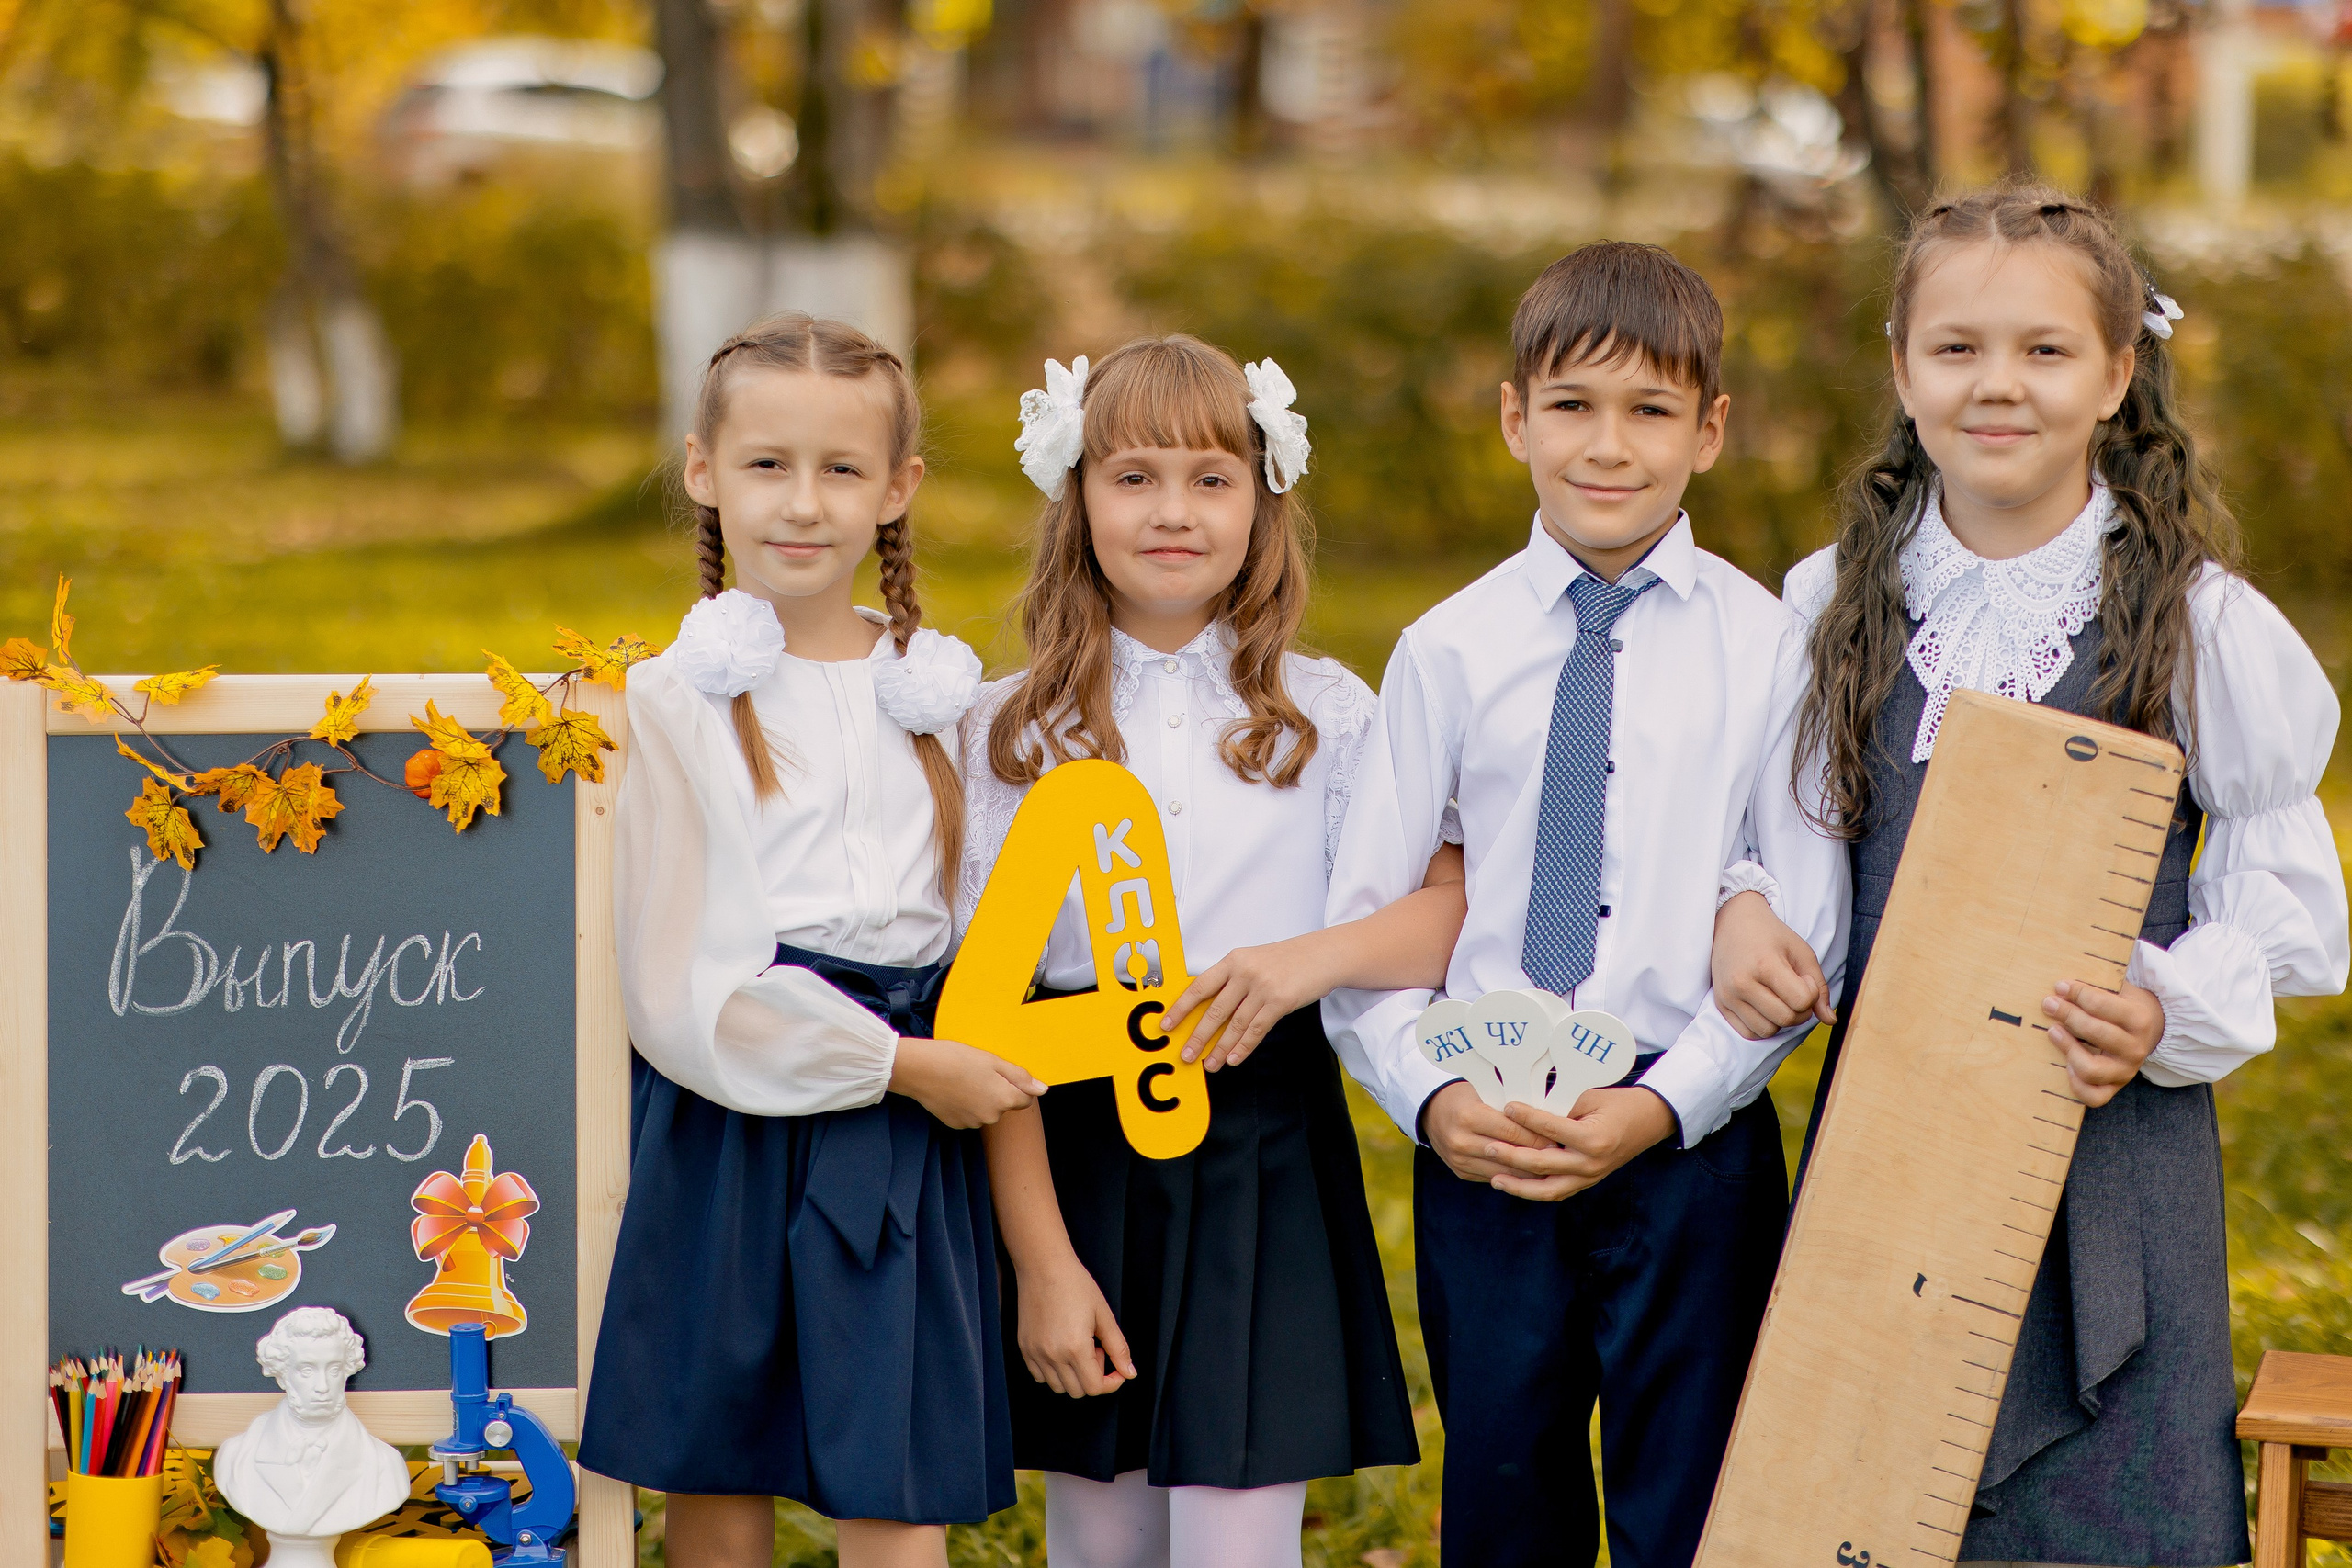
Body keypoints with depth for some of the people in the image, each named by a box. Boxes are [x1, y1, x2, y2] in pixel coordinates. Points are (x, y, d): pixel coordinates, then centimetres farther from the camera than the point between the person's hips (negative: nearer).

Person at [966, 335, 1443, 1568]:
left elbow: (1461, 906, -3)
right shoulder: (1014, 730, 1)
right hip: (1081, 1153, 0)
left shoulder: (1324, 715, 4)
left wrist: (1314, 958, -22)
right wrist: (1041, 1258, -9)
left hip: (1267, 1155, 0)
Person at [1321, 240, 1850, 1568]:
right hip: (1481, 1142, 1)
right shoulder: (1452, 650, 3)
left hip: (1691, 1143, -1)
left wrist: (1664, 1104, -12)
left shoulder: (1766, 646, -1)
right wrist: (1430, 1095, -10)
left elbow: (1811, 933, -2)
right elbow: (1362, 916, 4)